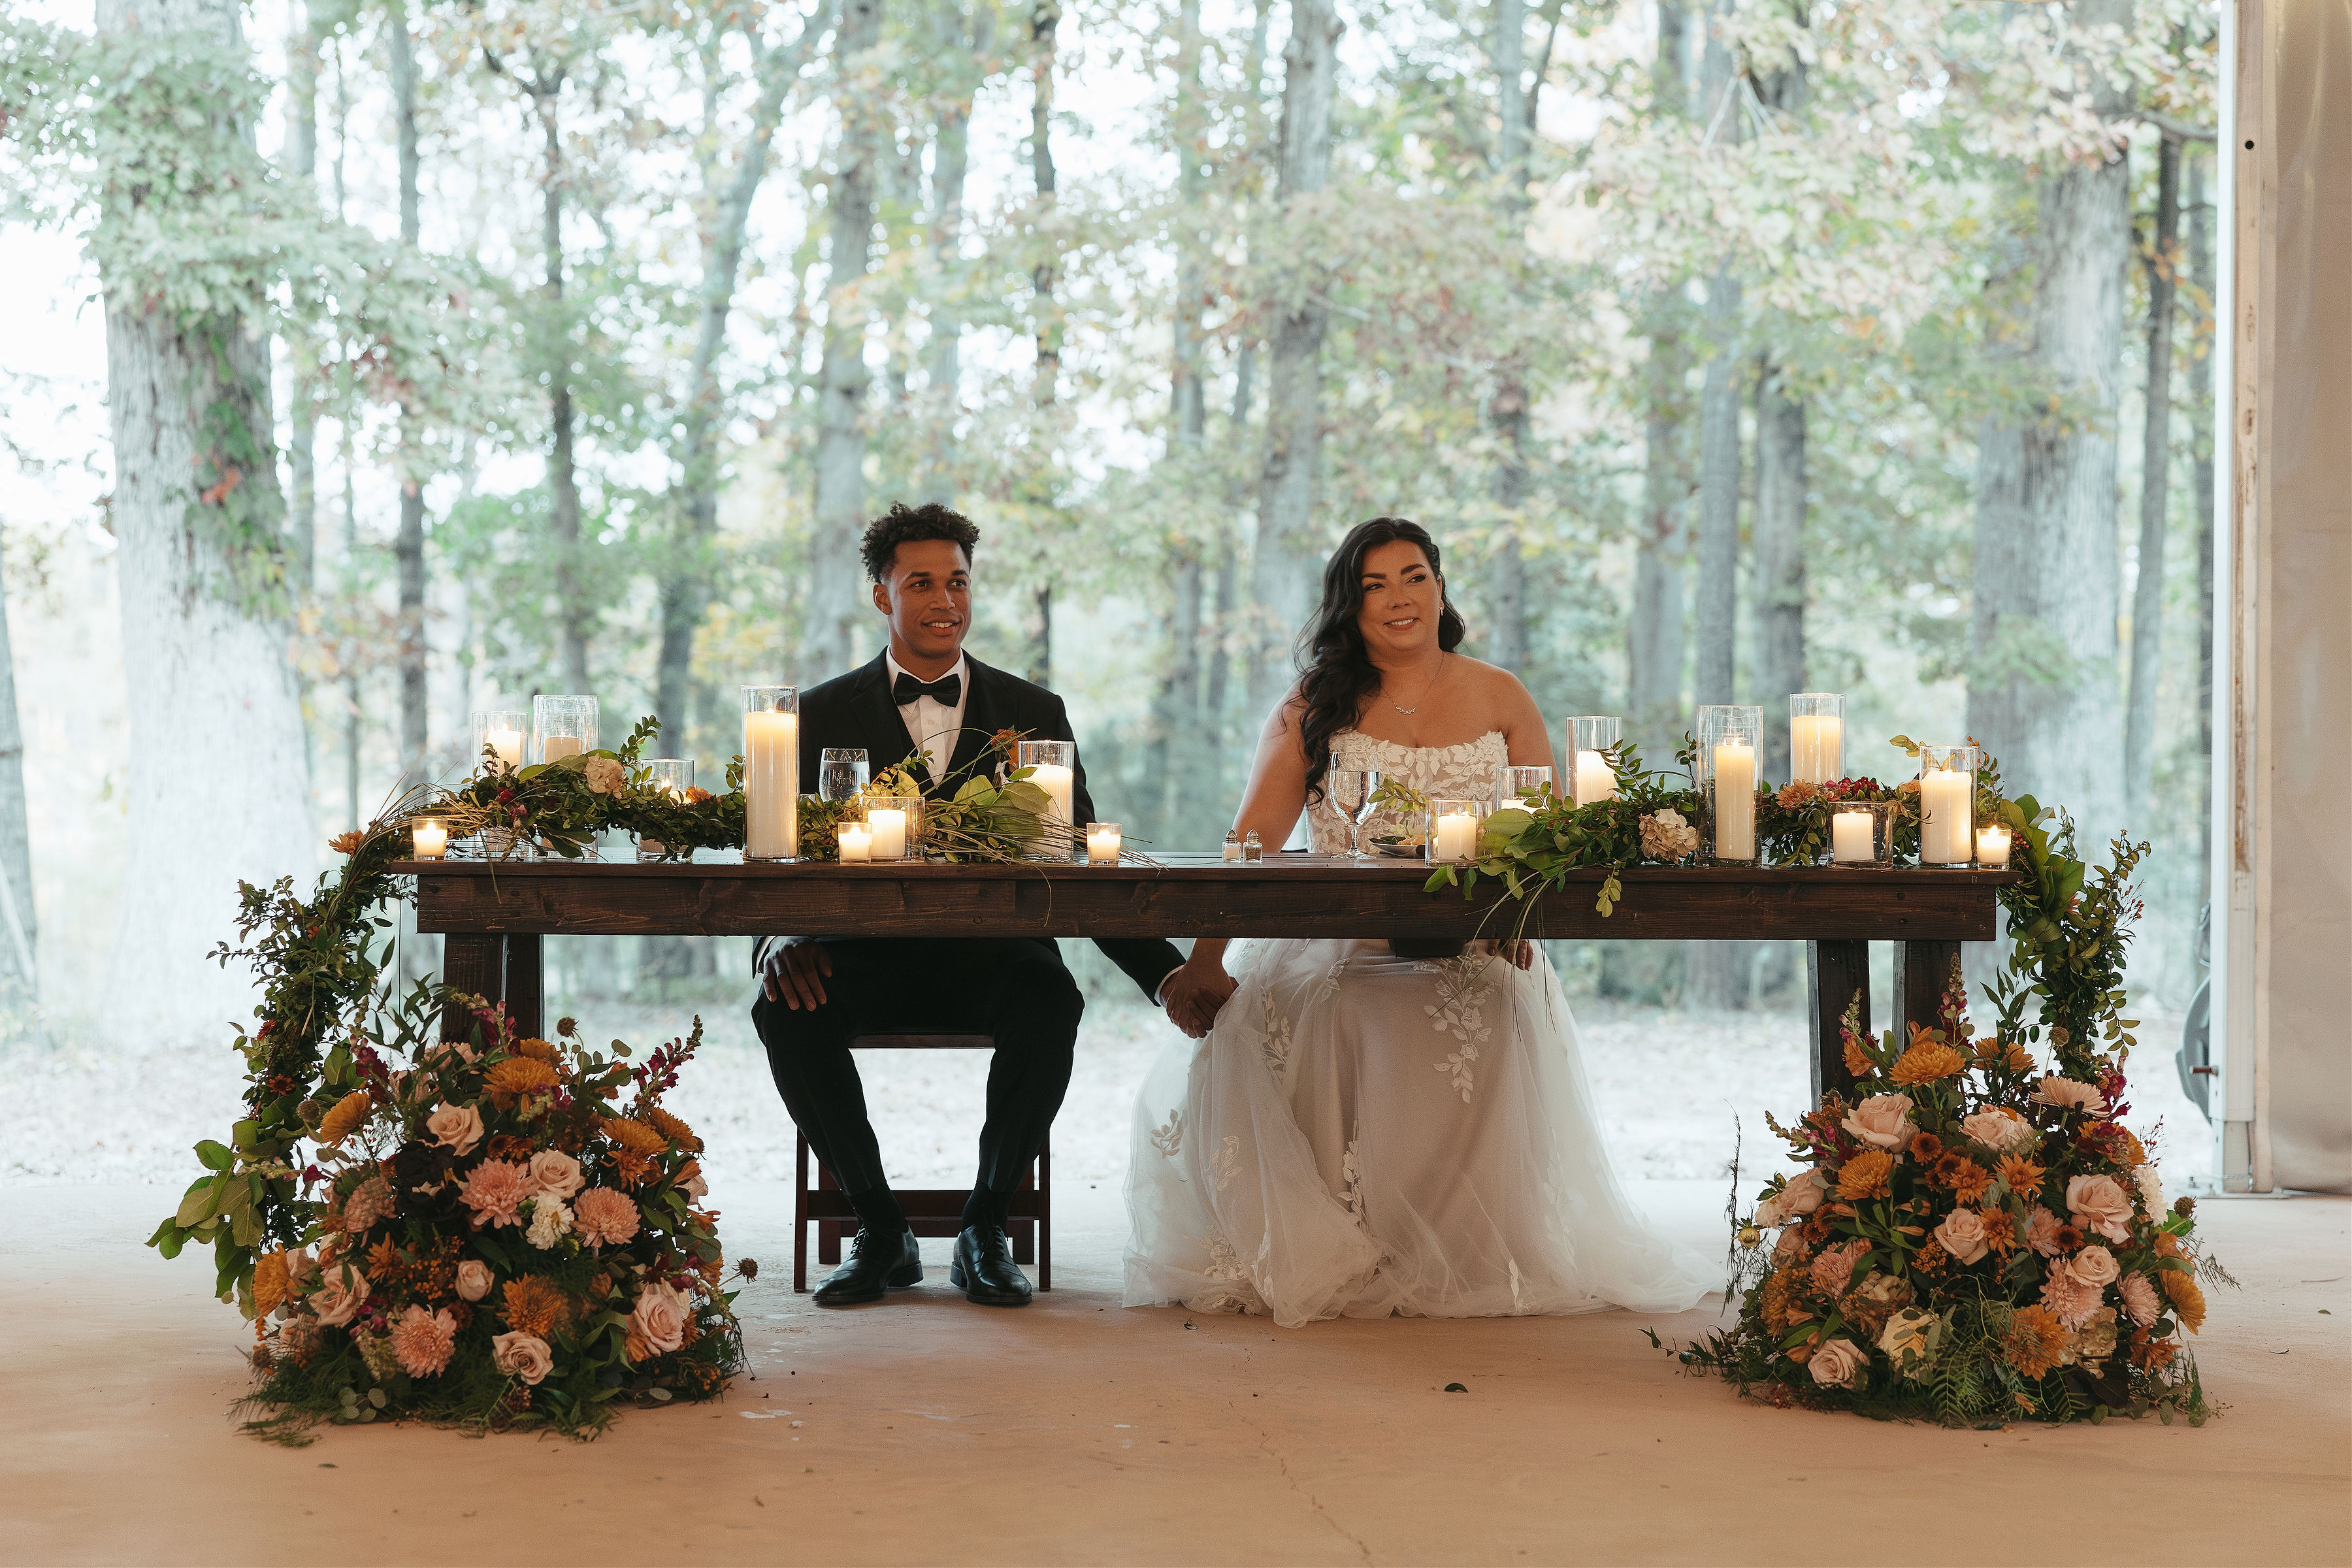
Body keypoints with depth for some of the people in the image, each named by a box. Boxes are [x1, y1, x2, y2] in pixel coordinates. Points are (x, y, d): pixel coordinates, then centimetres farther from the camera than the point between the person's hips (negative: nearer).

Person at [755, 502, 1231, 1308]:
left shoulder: (1035, 715, 11)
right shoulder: (824, 716, 9)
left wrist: (1167, 974, -9)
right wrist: (783, 934, -23)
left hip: (993, 953, 0)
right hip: (868, 957, 0)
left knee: (1051, 1005, -34)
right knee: (786, 1010, -31)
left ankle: (986, 1227, -12)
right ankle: (880, 1229, -10)